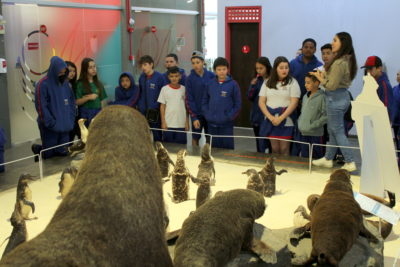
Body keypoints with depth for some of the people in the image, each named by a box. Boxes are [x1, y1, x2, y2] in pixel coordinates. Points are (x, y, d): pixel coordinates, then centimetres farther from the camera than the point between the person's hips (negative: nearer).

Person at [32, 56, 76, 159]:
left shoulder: (65, 83, 9)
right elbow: (41, 107, -13)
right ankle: (38, 149, 33)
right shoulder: (43, 84, -11)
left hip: (65, 126, 6)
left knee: (63, 153, 9)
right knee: (49, 154, 2)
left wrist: (71, 119, 3)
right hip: (51, 128, -6)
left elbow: (71, 102, 14)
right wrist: (52, 124, -14)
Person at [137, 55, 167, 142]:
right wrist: (140, 105, 7)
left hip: (155, 112, -5)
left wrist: (156, 105, -11)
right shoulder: (142, 77, 5)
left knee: (157, 136, 7)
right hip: (143, 112, 5)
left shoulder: (159, 77, -11)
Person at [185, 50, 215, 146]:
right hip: (197, 114, -1)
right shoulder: (190, 79, -4)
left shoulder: (211, 76, -2)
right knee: (195, 138, 7)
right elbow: (189, 100, -5)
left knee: (210, 139, 8)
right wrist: (194, 118, -12)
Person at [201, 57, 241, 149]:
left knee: (227, 148, 2)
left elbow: (238, 104, -4)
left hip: (227, 124, -3)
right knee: (214, 148, 12)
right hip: (212, 124, 3)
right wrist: (207, 115, -1)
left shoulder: (233, 84, -4)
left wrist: (229, 117, -11)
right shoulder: (210, 84, 5)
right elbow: (204, 101, 10)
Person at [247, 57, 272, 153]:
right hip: (256, 117, 6)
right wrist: (252, 85, -8)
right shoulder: (257, 80, 8)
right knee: (259, 145, 15)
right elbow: (250, 98, 6)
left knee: (263, 144, -7)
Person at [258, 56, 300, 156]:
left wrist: (281, 118, -16)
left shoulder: (292, 82, -1)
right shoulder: (268, 83, 8)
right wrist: (270, 117, -9)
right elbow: (261, 102, 5)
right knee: (274, 149, 7)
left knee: (284, 150, -3)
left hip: (286, 121, -3)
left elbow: (294, 103, -9)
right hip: (270, 121, 3)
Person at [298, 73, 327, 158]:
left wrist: (313, 125, -17)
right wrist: (300, 123, 8)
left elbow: (325, 116, -15)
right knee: (304, 157, 13)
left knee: (317, 157, 2)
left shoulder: (321, 97, -12)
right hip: (304, 133, 7)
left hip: (316, 134, -7)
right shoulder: (305, 97, 11)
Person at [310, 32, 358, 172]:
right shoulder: (348, 60, 8)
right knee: (332, 130, 18)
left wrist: (321, 78, -4)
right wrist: (324, 75, 5)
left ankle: (350, 163, 4)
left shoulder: (339, 63, -22)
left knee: (337, 131, 0)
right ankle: (328, 158, 30)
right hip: (343, 96, 10)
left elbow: (331, 86, -20)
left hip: (335, 98, -10)